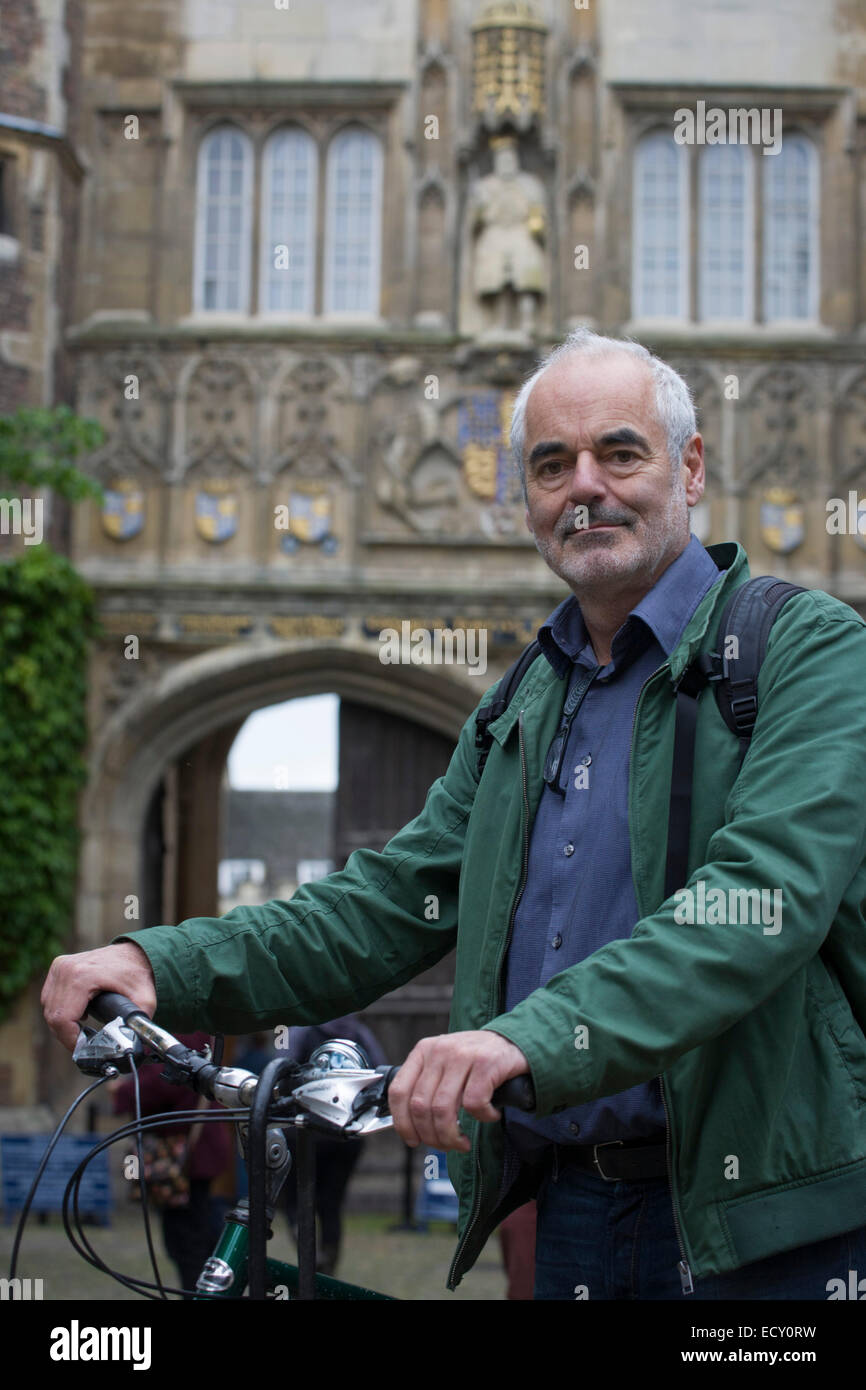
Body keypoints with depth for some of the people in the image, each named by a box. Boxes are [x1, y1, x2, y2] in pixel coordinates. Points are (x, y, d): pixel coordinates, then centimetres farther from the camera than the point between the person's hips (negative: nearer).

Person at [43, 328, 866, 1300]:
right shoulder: (519, 713, 15)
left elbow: (767, 894, -23)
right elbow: (389, 905, 10)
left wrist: (536, 1039, -36)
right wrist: (164, 963, -6)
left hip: (765, 1227, -6)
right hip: (570, 1209, 6)